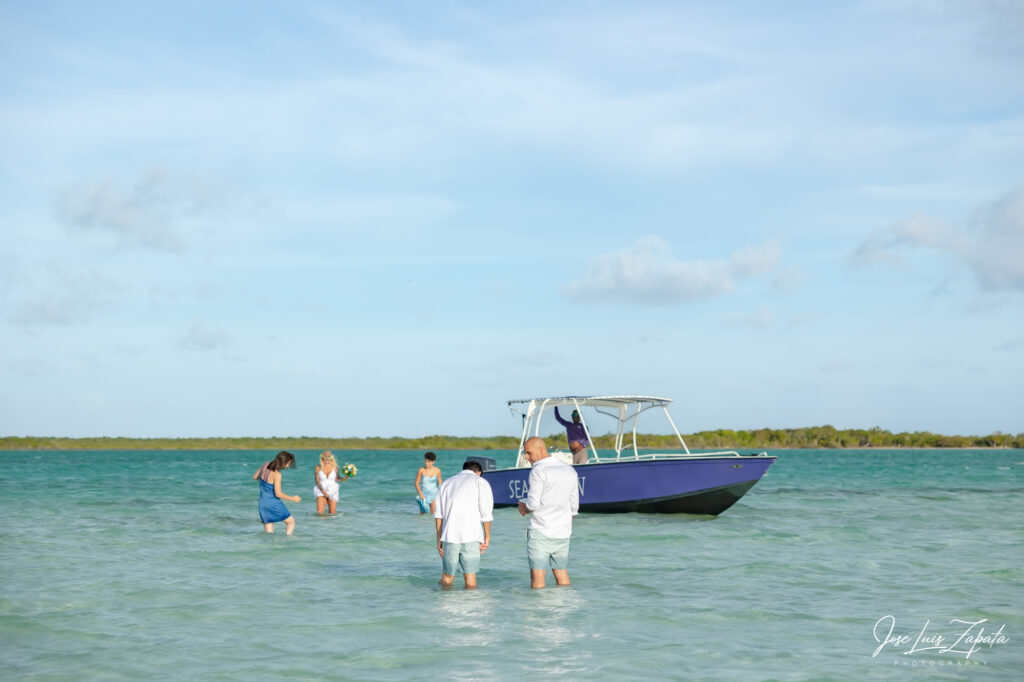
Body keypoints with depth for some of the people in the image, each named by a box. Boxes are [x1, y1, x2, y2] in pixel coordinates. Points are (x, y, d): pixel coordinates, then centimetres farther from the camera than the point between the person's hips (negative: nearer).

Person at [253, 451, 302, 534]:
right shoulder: (277, 474, -19)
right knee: (291, 522, 10)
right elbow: (278, 494, -17)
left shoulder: (265, 465, 0)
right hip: (273, 503, -7)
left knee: (269, 534, 10)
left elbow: (254, 477, 15)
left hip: (262, 504, 7)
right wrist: (293, 499, -6)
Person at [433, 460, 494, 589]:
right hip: (471, 535, -3)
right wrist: (487, 537, 7)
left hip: (449, 535, 3)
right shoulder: (481, 483, 5)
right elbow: (486, 514, -1)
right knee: (470, 578, 1)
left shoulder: (447, 483, 18)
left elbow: (438, 514, 13)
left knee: (447, 576, 12)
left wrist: (439, 539, 13)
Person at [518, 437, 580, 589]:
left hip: (541, 530, -7)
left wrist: (524, 508, 4)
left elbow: (533, 503, -17)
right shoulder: (570, 470, 12)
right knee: (561, 573, 11)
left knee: (537, 576, -4)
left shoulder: (538, 471, -11)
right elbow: (574, 505, 15)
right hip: (563, 532, 7)